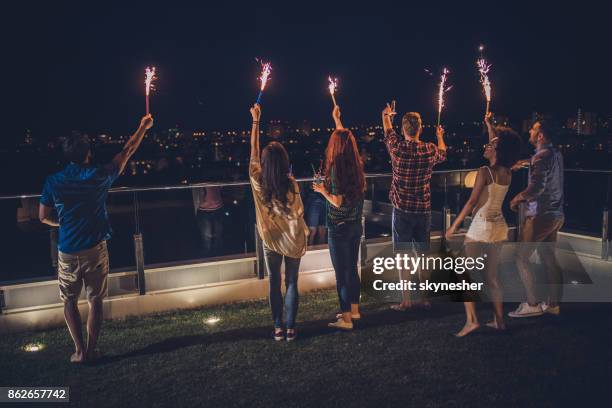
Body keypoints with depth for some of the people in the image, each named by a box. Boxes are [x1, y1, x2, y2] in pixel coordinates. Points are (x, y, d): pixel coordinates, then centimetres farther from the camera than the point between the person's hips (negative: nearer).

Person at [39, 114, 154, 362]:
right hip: (95, 249, -1)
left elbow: (44, 217, 1)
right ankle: (91, 350, 16)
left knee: (69, 301, 16)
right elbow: (127, 152, 2)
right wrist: (143, 128, 14)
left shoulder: (53, 182, -5)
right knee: (95, 300, 11)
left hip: (67, 252, 1)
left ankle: (79, 350, 14)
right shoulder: (98, 176, -9)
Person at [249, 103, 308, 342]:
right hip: (293, 241, -1)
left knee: (274, 284, 12)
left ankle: (278, 328, 16)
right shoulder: (291, 184, -16)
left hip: (271, 241, 1)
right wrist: (304, 235, 9)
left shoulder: (258, 182, -11)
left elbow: (253, 151, -2)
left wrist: (256, 121, 5)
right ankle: (291, 329, 14)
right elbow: (298, 213, -9)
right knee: (292, 283, 9)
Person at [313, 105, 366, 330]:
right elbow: (346, 138, 21)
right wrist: (337, 119, 34)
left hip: (339, 227, -7)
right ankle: (354, 310, 31)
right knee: (352, 269, 18)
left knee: (341, 273, 1)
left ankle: (346, 318, 8)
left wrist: (322, 190, -3)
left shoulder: (336, 167, -19)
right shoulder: (357, 166, 3)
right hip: (356, 225, 7)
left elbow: (337, 201, -20)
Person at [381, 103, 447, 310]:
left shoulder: (397, 148, -10)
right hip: (423, 210, 3)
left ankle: (406, 301, 5)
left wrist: (386, 114, 35)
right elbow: (443, 154, 22)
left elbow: (388, 131, 13)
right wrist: (440, 136, 42)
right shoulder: (430, 150, -4)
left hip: (402, 210, -3)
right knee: (422, 255, 12)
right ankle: (425, 297, 22)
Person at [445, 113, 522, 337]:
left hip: (481, 228, -7)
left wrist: (454, 226, -9)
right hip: (500, 228, 7)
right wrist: (490, 125, 32)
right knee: (491, 276, 16)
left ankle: (471, 320, -8)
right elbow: (501, 144, 23)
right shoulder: (507, 173, 5)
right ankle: (499, 320, 21)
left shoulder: (485, 172, -14)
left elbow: (472, 202, -16)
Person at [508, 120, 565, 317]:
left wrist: (517, 199, -10)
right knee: (549, 259, 15)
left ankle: (532, 304, -1)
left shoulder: (542, 155, -17)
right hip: (555, 214, 10)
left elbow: (536, 187, -26)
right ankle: (553, 304, 21)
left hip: (541, 214, -10)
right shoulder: (555, 154, 13)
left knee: (521, 257, -3)